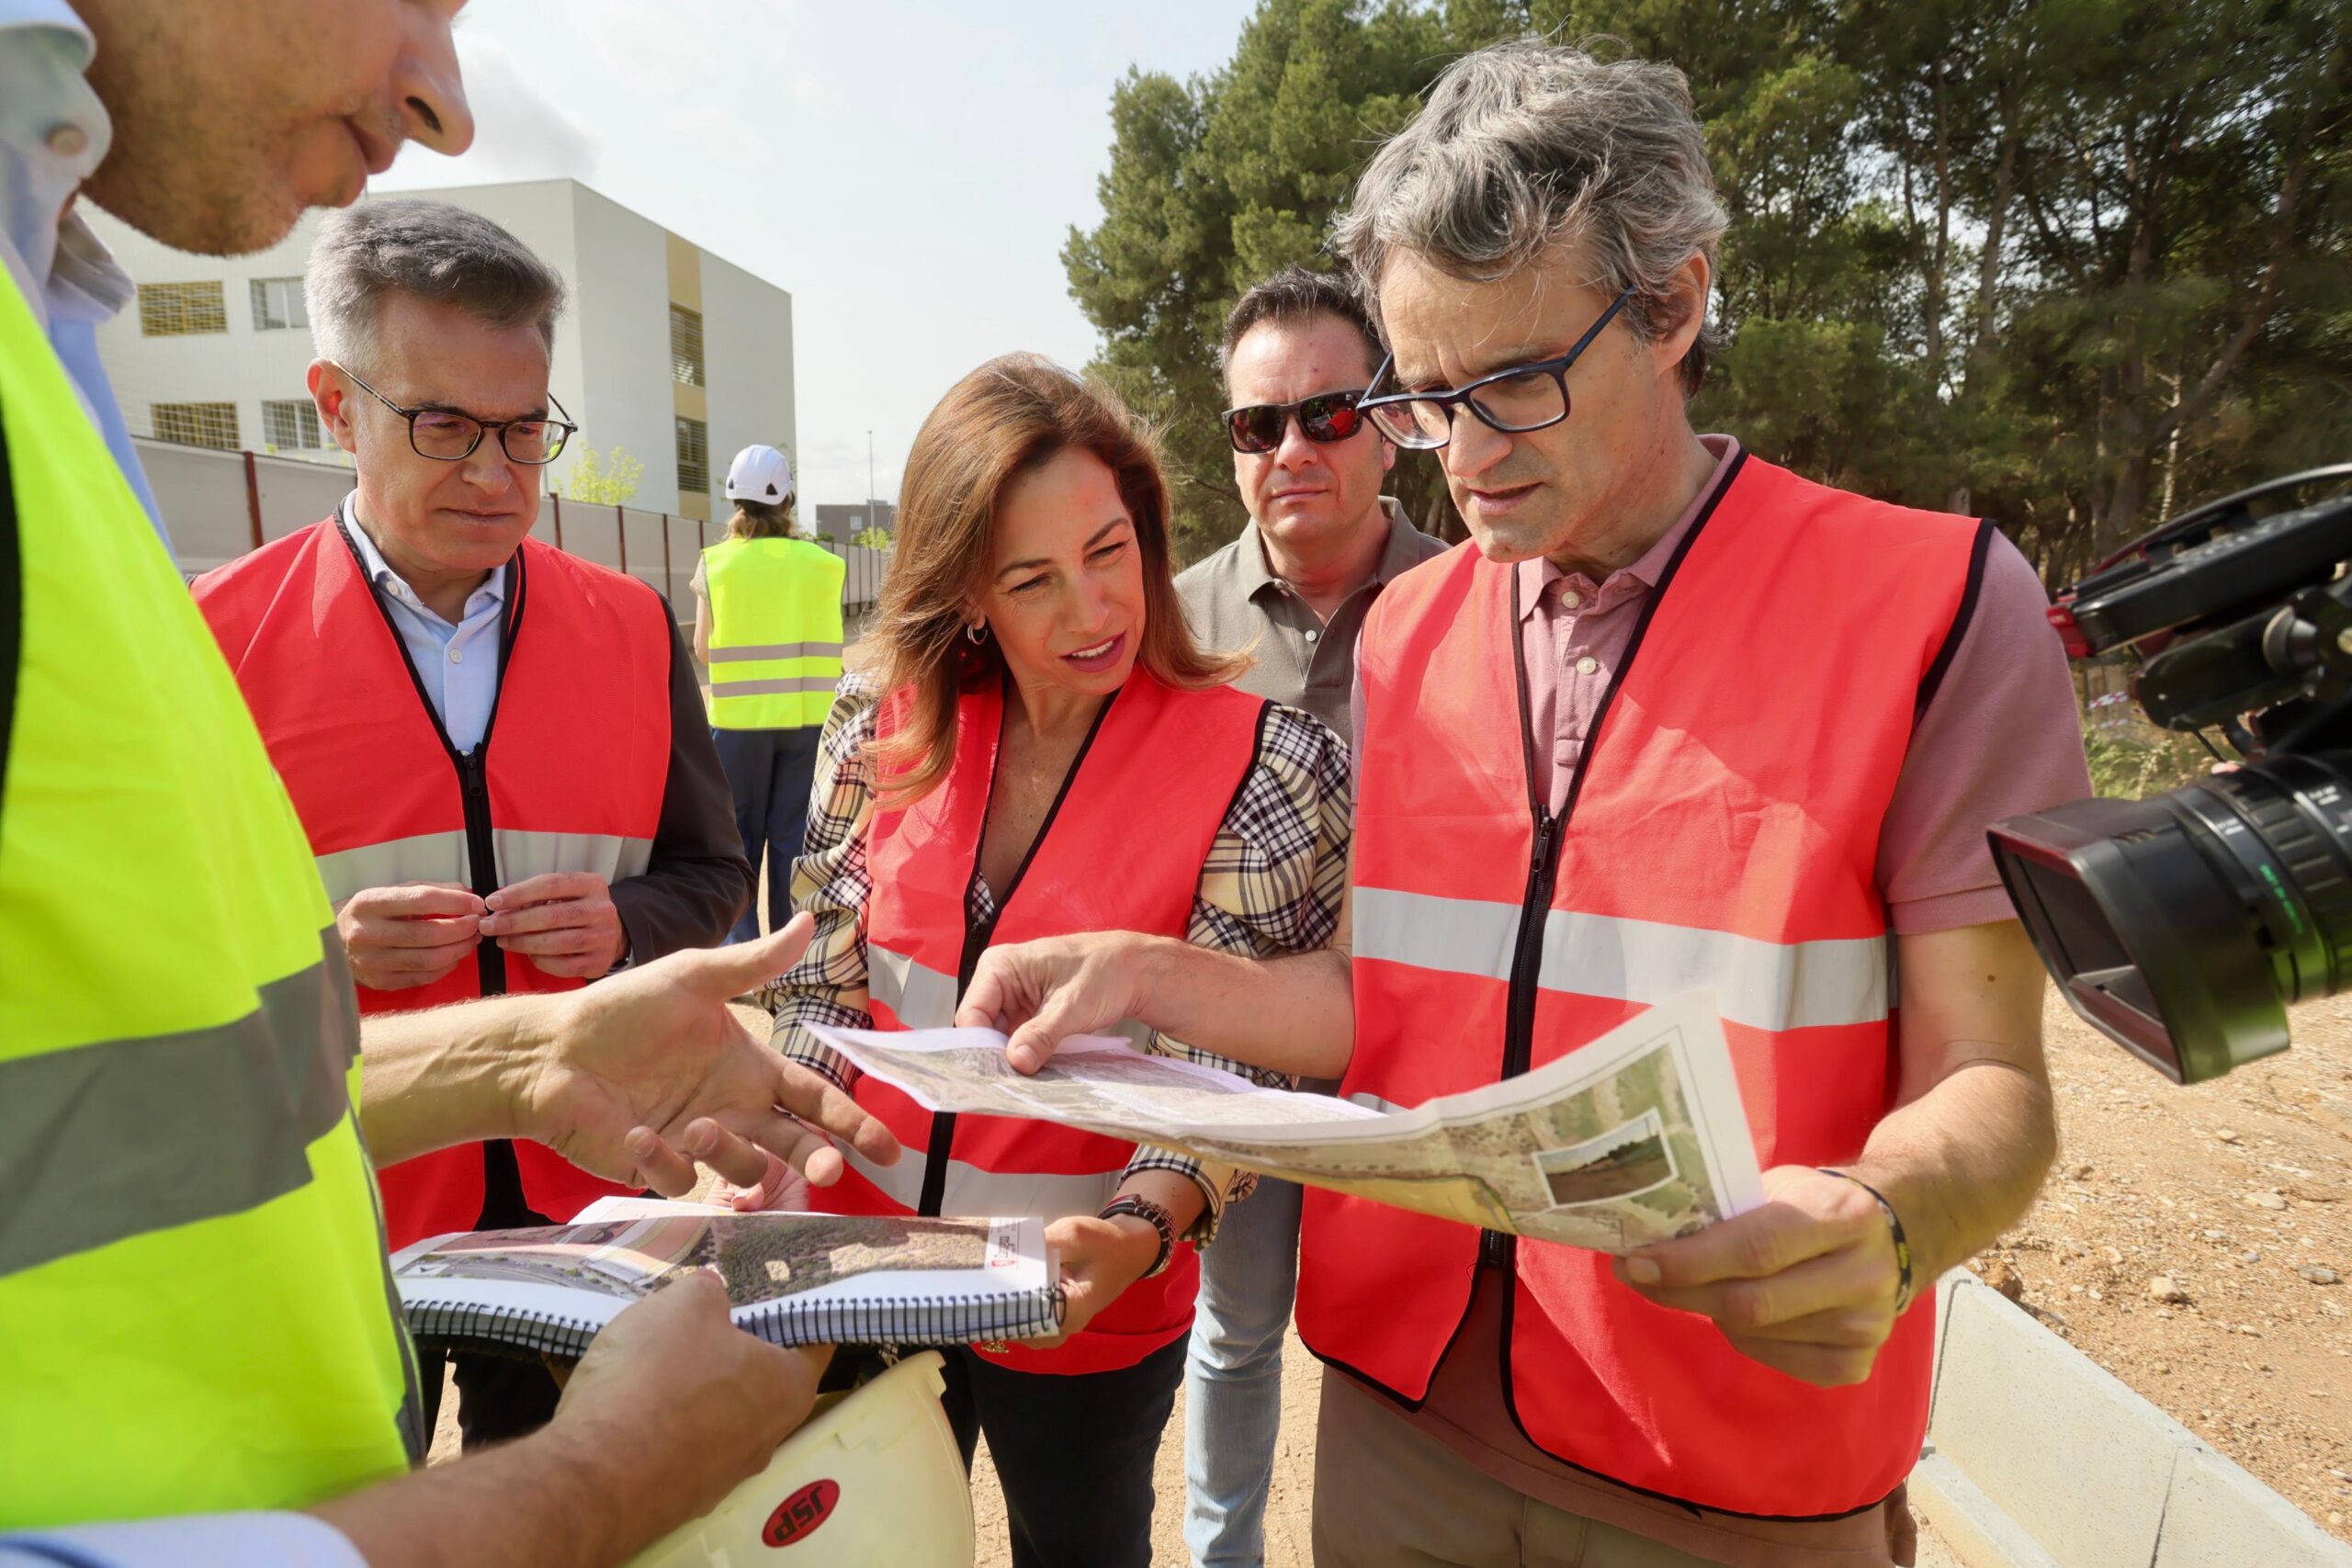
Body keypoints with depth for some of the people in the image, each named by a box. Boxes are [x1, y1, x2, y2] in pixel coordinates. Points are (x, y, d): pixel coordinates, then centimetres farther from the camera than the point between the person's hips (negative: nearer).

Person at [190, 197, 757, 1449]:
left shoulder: (632, 628, 1)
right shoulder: (218, 637, -6)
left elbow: (711, 876, 7)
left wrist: (621, 923, -12)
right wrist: (316, 943, -19)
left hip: (582, 1191, 2)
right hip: (329, 1208, -1)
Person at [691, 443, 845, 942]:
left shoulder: (716, 563, -2)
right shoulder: (819, 563, 0)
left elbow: (703, 649, 1)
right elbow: (827, 643, 2)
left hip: (740, 718, -1)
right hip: (809, 716, 1)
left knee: (739, 835, 12)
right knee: (795, 836, 8)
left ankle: (739, 944, 13)